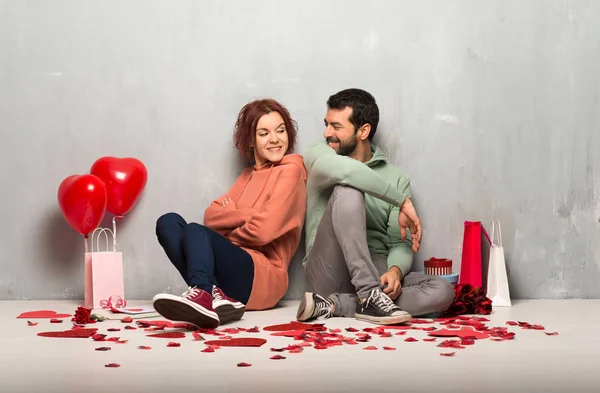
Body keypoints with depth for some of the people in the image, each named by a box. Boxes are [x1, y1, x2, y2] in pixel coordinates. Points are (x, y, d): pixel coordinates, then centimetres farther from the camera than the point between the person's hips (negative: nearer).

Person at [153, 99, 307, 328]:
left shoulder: (290, 171, 3)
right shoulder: (248, 176, 25)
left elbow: (263, 230, -11)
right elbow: (211, 215, 7)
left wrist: (226, 231, 6)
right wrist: (248, 215, -9)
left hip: (262, 277, -7)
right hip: (233, 271, 7)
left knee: (195, 231, -27)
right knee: (168, 222, -10)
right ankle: (215, 296, -31)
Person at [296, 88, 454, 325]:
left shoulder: (395, 178, 11)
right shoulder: (317, 155, 3)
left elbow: (400, 244, 5)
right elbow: (342, 169, -23)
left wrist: (395, 271, -18)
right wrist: (402, 201, -20)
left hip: (374, 272, 3)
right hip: (329, 270, -3)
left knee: (442, 291, -22)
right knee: (348, 190, -25)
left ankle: (333, 305, -27)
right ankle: (370, 296, -32)